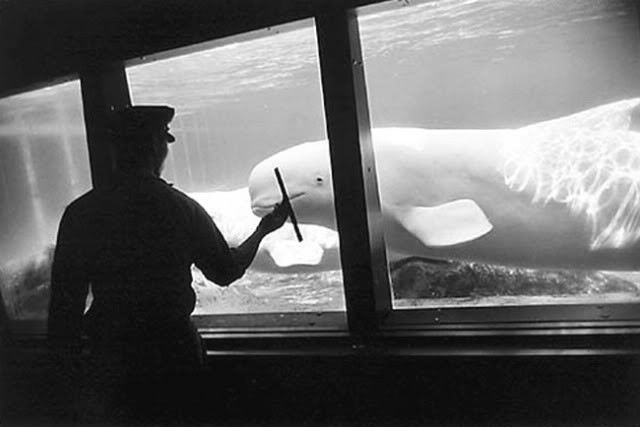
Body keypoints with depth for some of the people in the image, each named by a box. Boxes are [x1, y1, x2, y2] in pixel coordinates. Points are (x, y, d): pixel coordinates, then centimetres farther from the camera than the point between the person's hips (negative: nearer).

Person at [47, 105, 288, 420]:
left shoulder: (80, 213, -9)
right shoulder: (181, 208, -13)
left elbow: (65, 297, -5)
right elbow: (226, 271, 0)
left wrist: (66, 354, 9)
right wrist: (264, 229, 14)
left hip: (109, 351, 2)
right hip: (172, 345, -2)